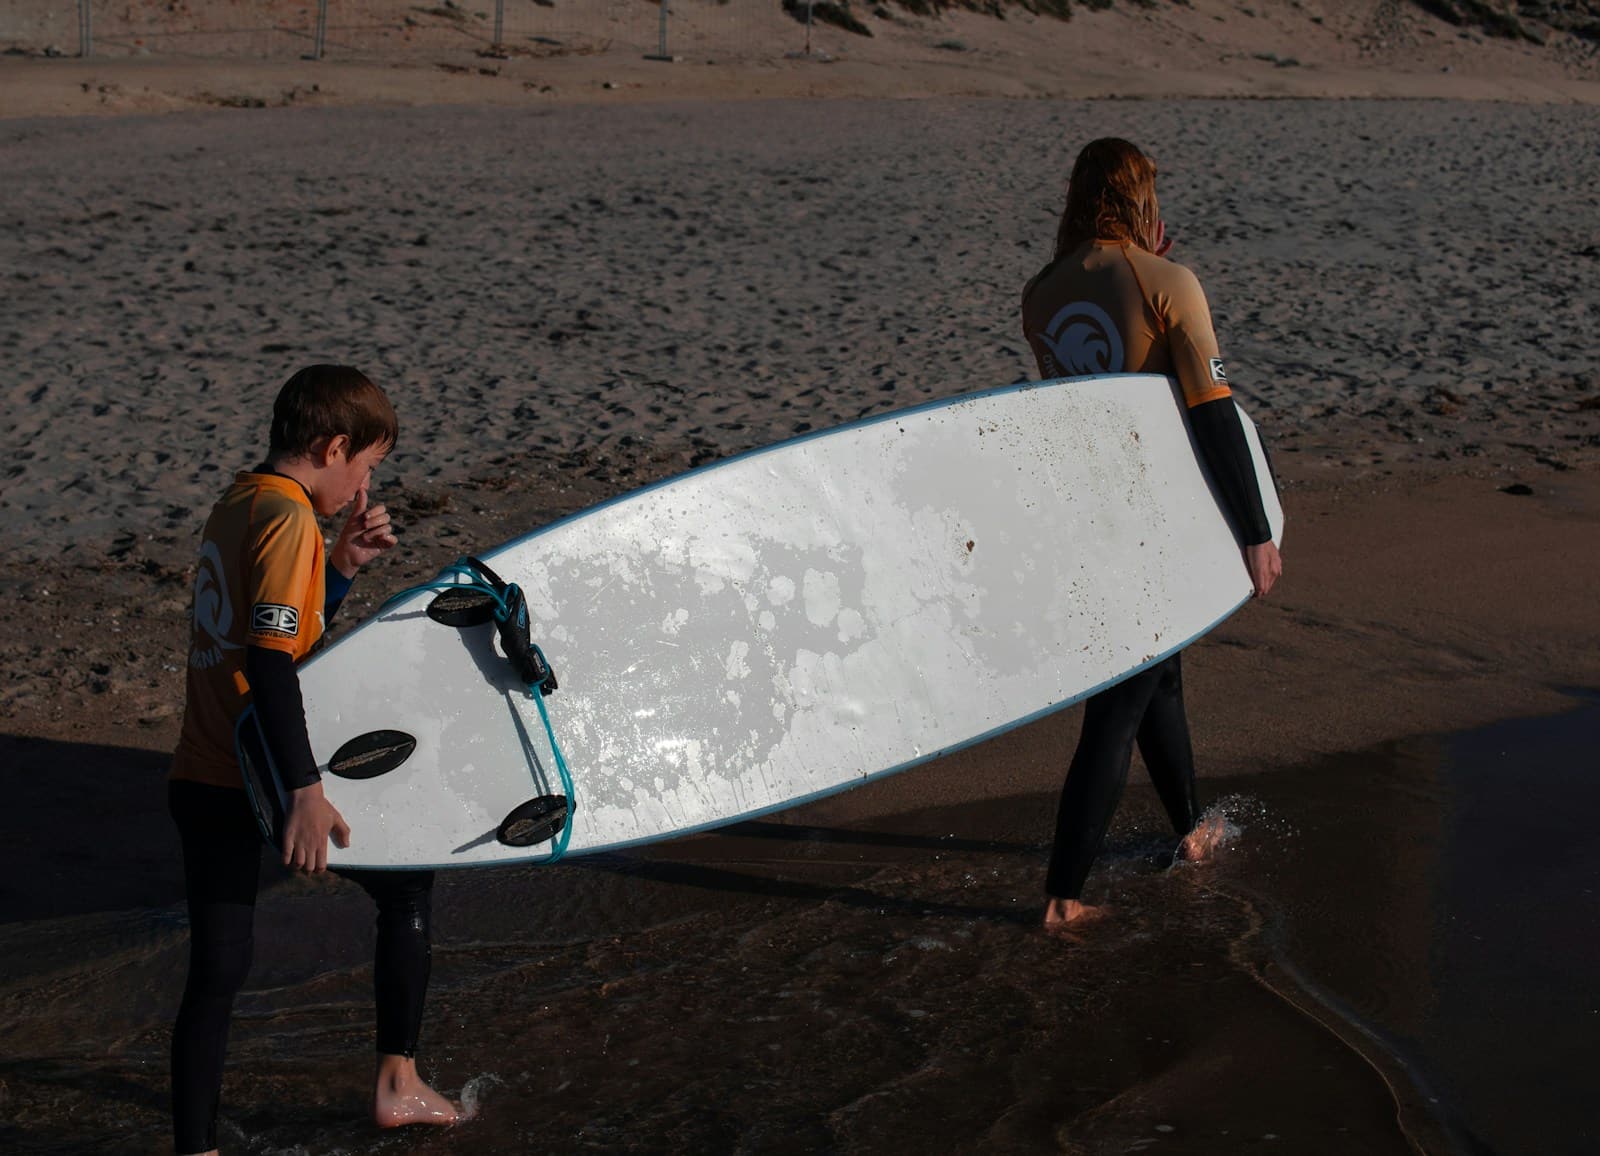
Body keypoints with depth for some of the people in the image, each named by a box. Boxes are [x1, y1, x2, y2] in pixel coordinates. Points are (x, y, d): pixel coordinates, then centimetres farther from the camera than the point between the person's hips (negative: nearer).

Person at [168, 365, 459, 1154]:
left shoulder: (235, 505, 13)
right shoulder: (288, 518, -15)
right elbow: (271, 659, -25)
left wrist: (341, 567, 11)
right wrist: (305, 791, -28)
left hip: (200, 781, 8)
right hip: (261, 780, -7)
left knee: (215, 972, 9)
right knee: (406, 888, 15)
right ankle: (398, 1086, 23)